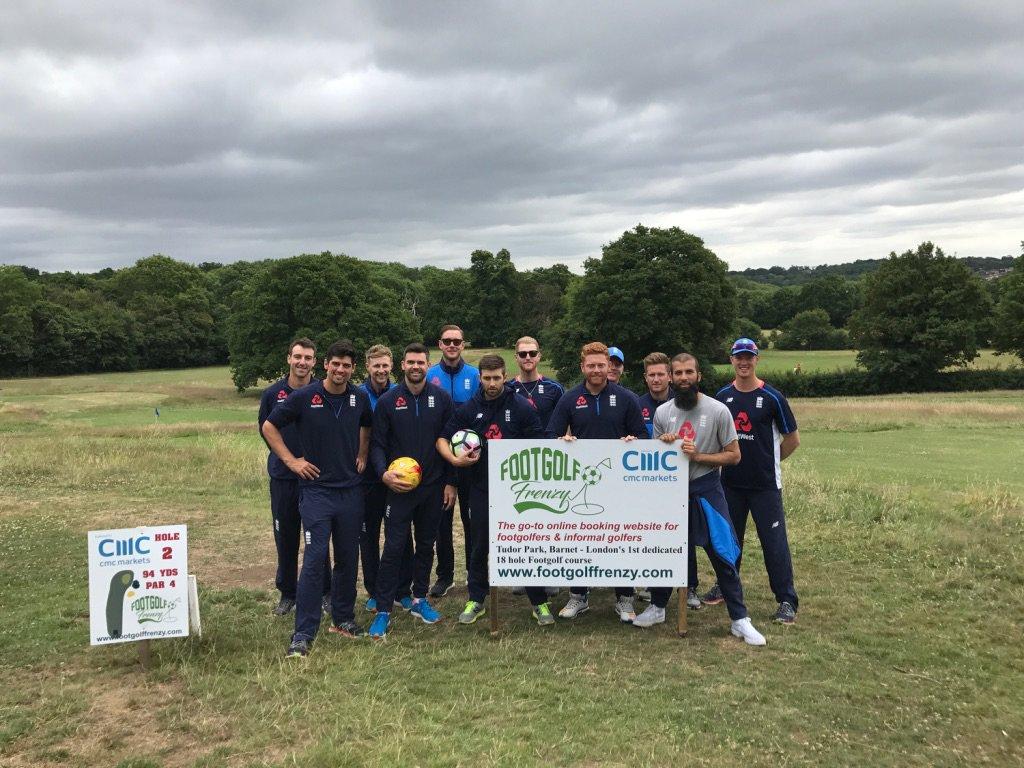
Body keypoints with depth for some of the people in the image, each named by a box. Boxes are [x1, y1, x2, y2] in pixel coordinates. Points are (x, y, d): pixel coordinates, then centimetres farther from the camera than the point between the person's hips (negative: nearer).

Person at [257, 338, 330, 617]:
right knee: (285, 538, 10)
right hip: (283, 477, 2)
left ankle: (325, 591, 18)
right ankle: (287, 593, 24)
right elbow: (264, 429, 8)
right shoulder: (272, 394, 1)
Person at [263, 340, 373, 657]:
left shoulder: (360, 398, 3)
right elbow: (269, 427, 1)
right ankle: (303, 633, -1)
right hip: (317, 490, -4)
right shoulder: (304, 397, -9)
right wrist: (291, 460, -4)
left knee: (348, 558, 11)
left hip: (351, 490, 4)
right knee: (314, 559, -9)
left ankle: (343, 618, 28)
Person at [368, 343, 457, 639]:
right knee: (393, 547, -5)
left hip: (433, 486, 2)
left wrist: (451, 482, 1)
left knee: (426, 545, 13)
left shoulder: (442, 398, 1)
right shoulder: (388, 400, -3)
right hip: (399, 486, -2)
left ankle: (420, 600, 29)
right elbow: (377, 443, -1)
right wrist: (383, 472, -18)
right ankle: (383, 611, 3)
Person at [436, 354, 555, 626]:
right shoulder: (468, 409, 2)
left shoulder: (522, 407, -5)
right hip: (481, 488, 2)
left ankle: (539, 602, 16)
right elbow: (443, 439, 6)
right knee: (480, 545, 11)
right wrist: (454, 459, -13)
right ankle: (476, 601, 25)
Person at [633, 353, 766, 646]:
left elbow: (733, 455, -7)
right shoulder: (662, 412, 3)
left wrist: (698, 456, -19)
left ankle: (739, 619, 10)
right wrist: (662, 445, -11)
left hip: (706, 491, -3)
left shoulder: (718, 410, -8)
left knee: (722, 554, -1)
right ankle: (657, 607, 30)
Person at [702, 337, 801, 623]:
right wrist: (725, 459, 6)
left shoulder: (772, 397, -8)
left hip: (765, 484, -4)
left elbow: (793, 439, 0)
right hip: (731, 482, 4)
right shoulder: (723, 396, 3)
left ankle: (787, 600, 8)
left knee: (774, 541, -1)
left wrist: (768, 461, 5)